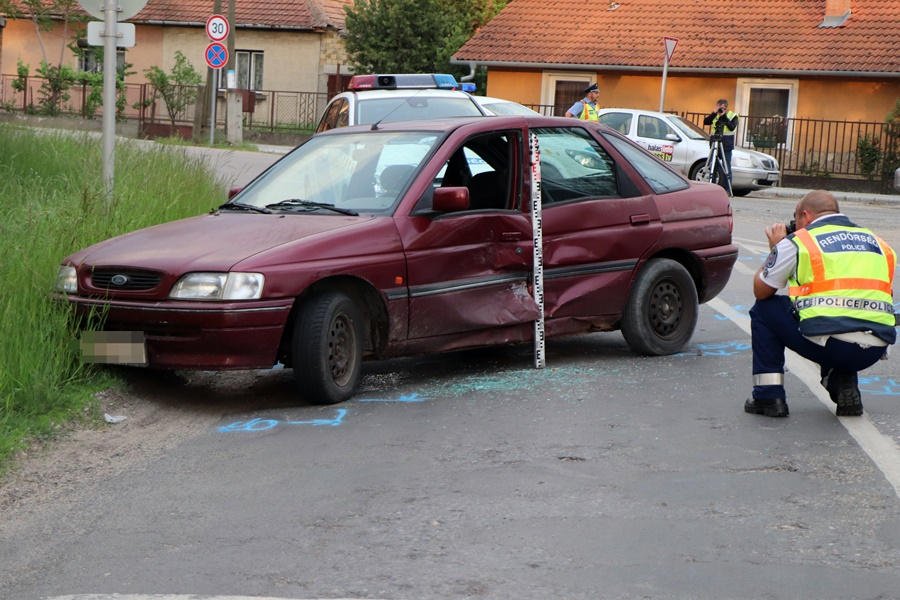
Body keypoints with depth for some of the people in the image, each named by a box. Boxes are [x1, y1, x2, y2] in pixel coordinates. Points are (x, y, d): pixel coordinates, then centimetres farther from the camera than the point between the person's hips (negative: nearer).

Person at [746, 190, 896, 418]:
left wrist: (776, 248, 32)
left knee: (765, 309, 20)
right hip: (875, 352, 5)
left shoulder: (798, 241, 6)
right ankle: (843, 383, 15)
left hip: (828, 345, -5)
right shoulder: (877, 242, 20)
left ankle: (769, 396, 14)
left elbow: (761, 291, 16)